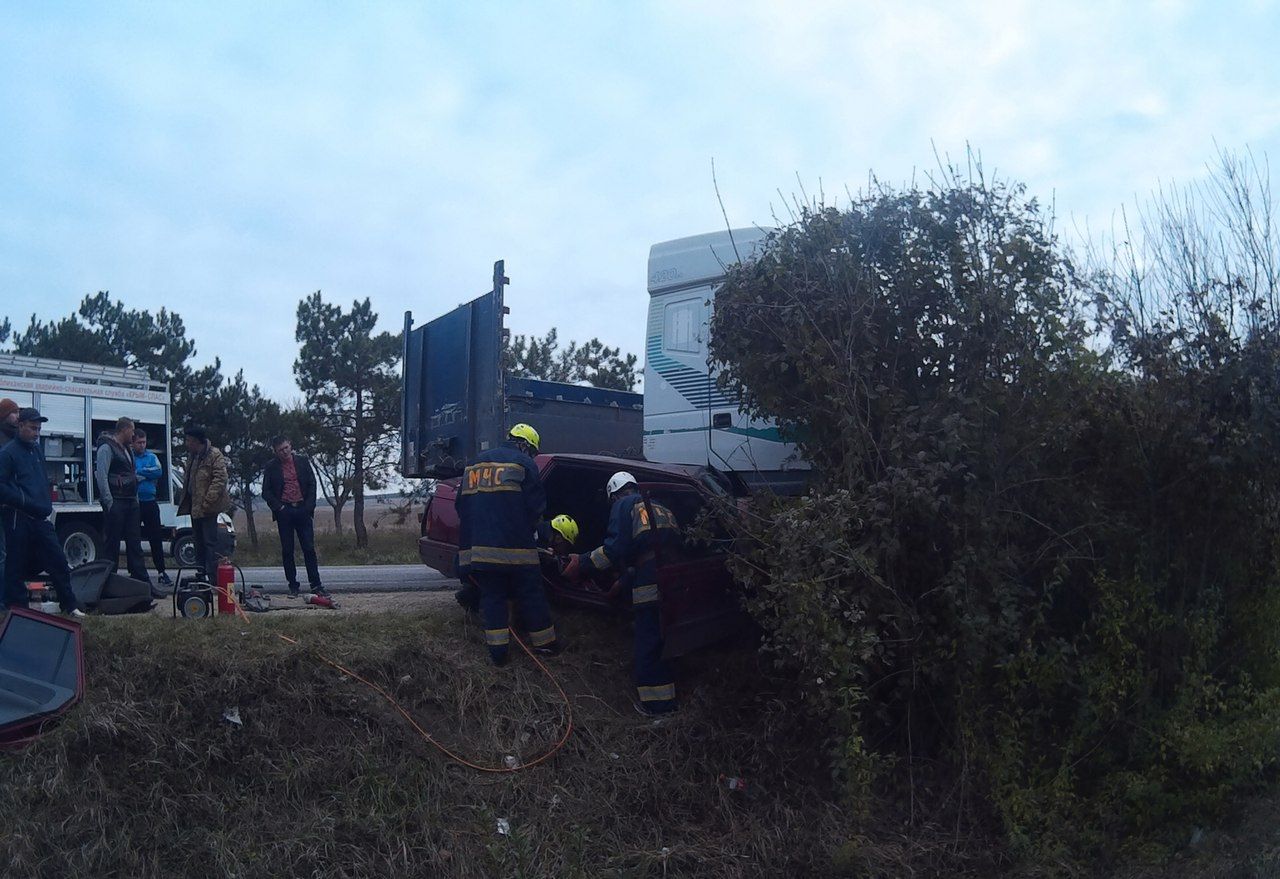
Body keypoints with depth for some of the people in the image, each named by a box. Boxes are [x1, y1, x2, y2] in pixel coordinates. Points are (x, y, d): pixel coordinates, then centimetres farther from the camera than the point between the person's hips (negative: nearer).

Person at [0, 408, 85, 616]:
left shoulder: (37, 450, 16)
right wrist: (24, 501, -18)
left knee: (59, 562, 6)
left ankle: (69, 606, 13)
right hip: (18, 519, -7)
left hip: (40, 519, 7)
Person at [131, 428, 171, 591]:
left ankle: (161, 572, 11)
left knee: (156, 538, 5)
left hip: (150, 502, 2)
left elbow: (159, 472, -7)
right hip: (133, 503, -2)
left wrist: (139, 472, -11)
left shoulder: (151, 456, 9)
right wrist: (148, 473, -19)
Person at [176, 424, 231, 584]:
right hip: (194, 505, 9)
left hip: (207, 508, -9)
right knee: (199, 542, 15)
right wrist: (185, 501, 17)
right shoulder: (192, 456, 17)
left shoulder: (215, 455, -12)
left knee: (210, 542, -8)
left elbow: (220, 479, -19)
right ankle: (200, 575, 23)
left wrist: (207, 502, -23)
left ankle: (213, 578, -7)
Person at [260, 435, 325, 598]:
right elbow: (266, 492, 5)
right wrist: (278, 507, -6)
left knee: (309, 549, -2)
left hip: (303, 510, 0)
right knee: (287, 551, 2)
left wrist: (309, 506, -2)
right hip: (284, 511, 0)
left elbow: (312, 484, 8)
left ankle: (316, 585, 1)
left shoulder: (302, 461, 8)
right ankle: (293, 585, 10)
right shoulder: (271, 467, 4)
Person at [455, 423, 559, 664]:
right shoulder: (524, 463, 0)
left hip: (476, 546, 5)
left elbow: (461, 505, 22)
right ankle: (544, 643, 14)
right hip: (515, 546, -5)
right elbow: (536, 506, -4)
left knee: (491, 596, 8)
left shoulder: (474, 464, 19)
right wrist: (528, 532, 13)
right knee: (531, 595, 6)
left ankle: (498, 651, 5)